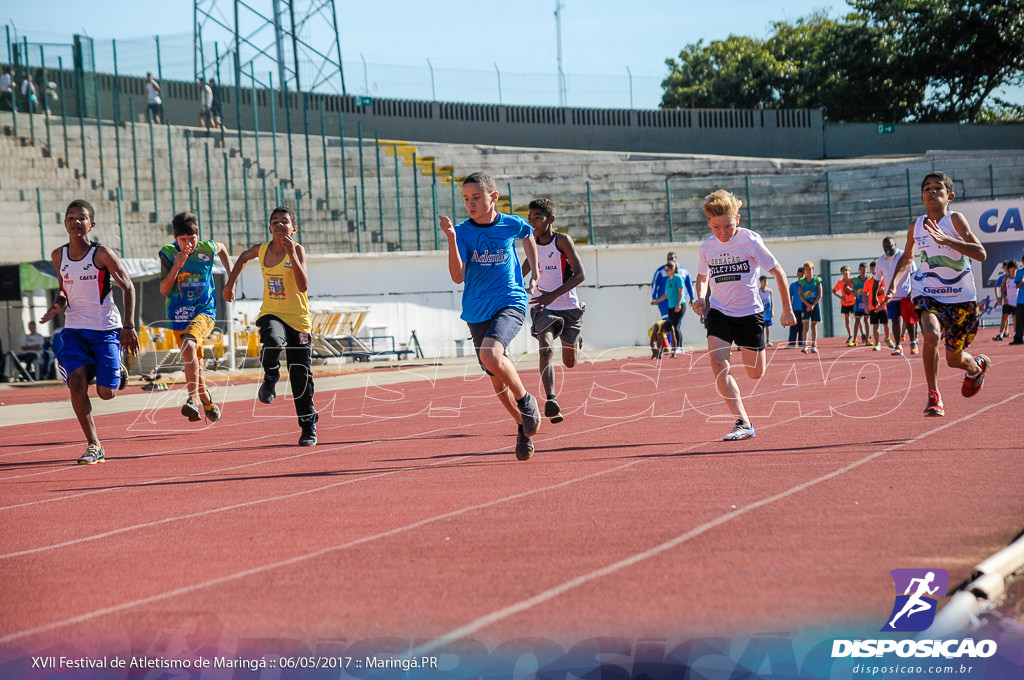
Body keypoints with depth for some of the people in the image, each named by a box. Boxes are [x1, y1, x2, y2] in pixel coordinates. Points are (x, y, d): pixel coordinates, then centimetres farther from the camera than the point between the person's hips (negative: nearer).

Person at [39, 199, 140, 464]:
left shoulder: (102, 254, -10)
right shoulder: (58, 256, 4)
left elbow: (128, 287, -5)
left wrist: (129, 326, -12)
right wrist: (56, 306, -3)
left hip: (106, 330, -3)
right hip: (74, 330, 3)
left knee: (105, 392, -4)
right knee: (77, 382, -18)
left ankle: (118, 370, 35)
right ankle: (94, 446, -9)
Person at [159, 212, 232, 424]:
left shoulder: (208, 249, -8)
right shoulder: (168, 253, -9)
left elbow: (222, 249, 19)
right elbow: (163, 290, -14)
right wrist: (177, 266, -26)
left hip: (204, 311, -2)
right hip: (179, 315, 2)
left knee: (189, 345, -32)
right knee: (194, 364, 11)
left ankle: (193, 399, -37)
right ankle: (207, 402, 38)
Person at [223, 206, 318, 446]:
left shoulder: (297, 250, -12)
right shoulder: (261, 250, 0)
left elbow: (303, 286, -26)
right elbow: (243, 257, 26)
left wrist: (291, 254, -31)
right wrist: (230, 283, 24)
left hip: (298, 319, -2)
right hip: (271, 314, 2)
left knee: (301, 376, 2)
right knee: (272, 342, -36)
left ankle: (308, 426, 19)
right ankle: (270, 376, -5)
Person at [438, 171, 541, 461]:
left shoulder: (512, 225, -2)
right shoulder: (462, 231, -4)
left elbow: (528, 234, 24)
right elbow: (458, 277, -14)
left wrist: (535, 273, 22)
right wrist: (451, 239, -25)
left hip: (510, 303, -3)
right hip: (477, 311, 3)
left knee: (490, 354, -30)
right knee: (497, 378, 10)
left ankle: (526, 400, -7)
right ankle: (524, 426, 31)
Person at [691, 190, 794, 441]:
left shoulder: (750, 240, -12)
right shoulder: (707, 247, -1)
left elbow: (778, 272, -3)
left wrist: (787, 310, -1)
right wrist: (700, 298, -2)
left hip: (749, 312, -2)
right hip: (719, 312, 2)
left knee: (755, 374, 7)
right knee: (719, 366, -21)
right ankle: (743, 423, -20)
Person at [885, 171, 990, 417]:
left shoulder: (954, 219, -14)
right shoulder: (915, 226, -1)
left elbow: (980, 254, -26)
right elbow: (907, 257, 21)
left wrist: (946, 240, -36)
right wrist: (893, 282, 5)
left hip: (960, 296, -2)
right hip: (927, 293, 2)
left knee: (954, 359, 9)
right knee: (931, 335, -30)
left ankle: (977, 366, 47)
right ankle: (933, 396, -16)